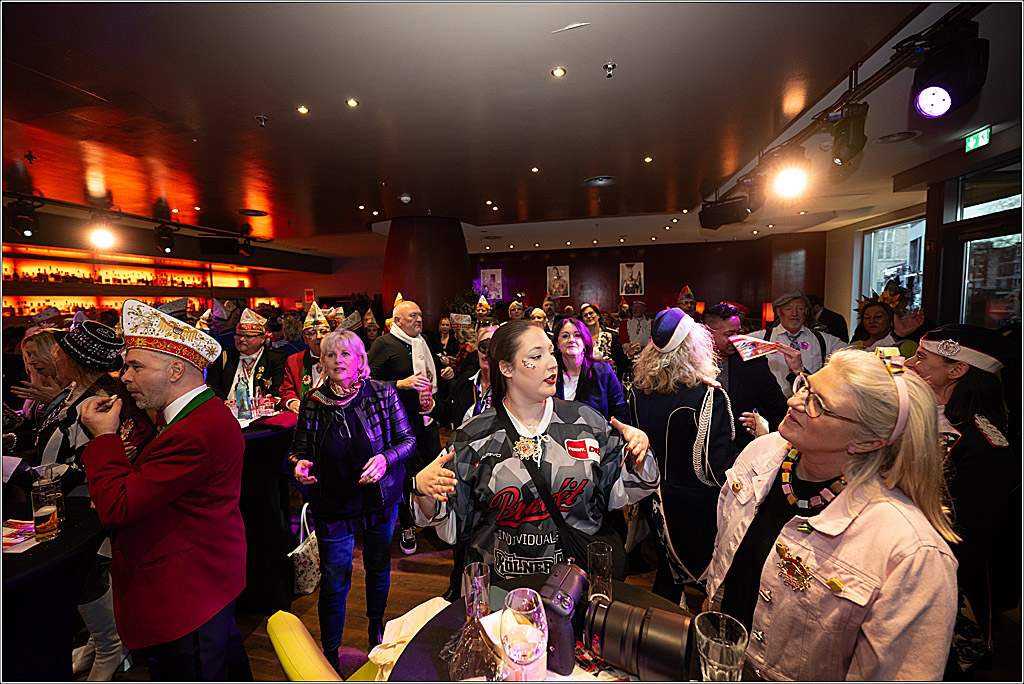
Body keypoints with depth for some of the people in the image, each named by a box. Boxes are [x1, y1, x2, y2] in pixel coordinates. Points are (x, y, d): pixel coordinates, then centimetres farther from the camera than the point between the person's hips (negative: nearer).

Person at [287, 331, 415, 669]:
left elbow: (407, 439, -7)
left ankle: (376, 628, 50)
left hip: (381, 500, 1)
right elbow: (299, 449, 3)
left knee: (379, 570, 21)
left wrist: (386, 459, -25)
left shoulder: (382, 393, -11)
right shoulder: (312, 402, -6)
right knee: (334, 583, 9)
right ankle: (330, 655, 35)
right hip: (332, 506, 0)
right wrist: (299, 464, -19)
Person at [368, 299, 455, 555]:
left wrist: (443, 375, 10)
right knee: (406, 474, 4)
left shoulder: (422, 342, 14)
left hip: (427, 418, 6)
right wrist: (401, 384, -24)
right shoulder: (383, 344, -8)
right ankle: (407, 527, 26)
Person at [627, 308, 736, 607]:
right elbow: (717, 466, -23)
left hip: (655, 494, 5)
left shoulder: (638, 391, -10)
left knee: (667, 571, 25)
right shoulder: (708, 397, -24)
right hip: (696, 503, -5)